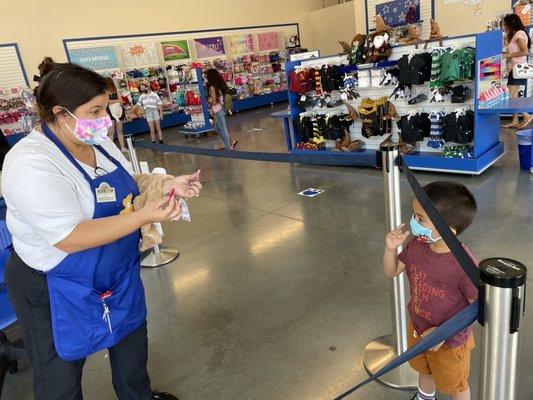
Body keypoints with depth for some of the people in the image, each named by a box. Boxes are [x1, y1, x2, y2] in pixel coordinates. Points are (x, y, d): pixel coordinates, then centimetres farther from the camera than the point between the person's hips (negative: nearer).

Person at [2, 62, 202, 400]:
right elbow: (70, 239, -32)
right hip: (59, 293, -8)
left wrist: (166, 186, -11)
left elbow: (127, 187, 8)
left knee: (132, 339, 27)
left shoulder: (98, 142, -3)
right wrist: (145, 216, -36)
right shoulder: (32, 164, -28)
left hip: (119, 276, 8)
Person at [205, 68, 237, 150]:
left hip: (218, 111, -8)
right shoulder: (220, 85, 6)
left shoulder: (212, 87, -18)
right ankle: (231, 142, 21)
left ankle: (229, 147, 14)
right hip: (222, 109, 8)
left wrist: (209, 100, 3)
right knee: (217, 128, 20)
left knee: (223, 129, 4)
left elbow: (214, 102, -18)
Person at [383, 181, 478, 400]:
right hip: (417, 328, 6)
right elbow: (391, 271, -4)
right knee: (424, 369, 35)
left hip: (450, 341, -6)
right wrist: (390, 248, -23)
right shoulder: (417, 245, -18)